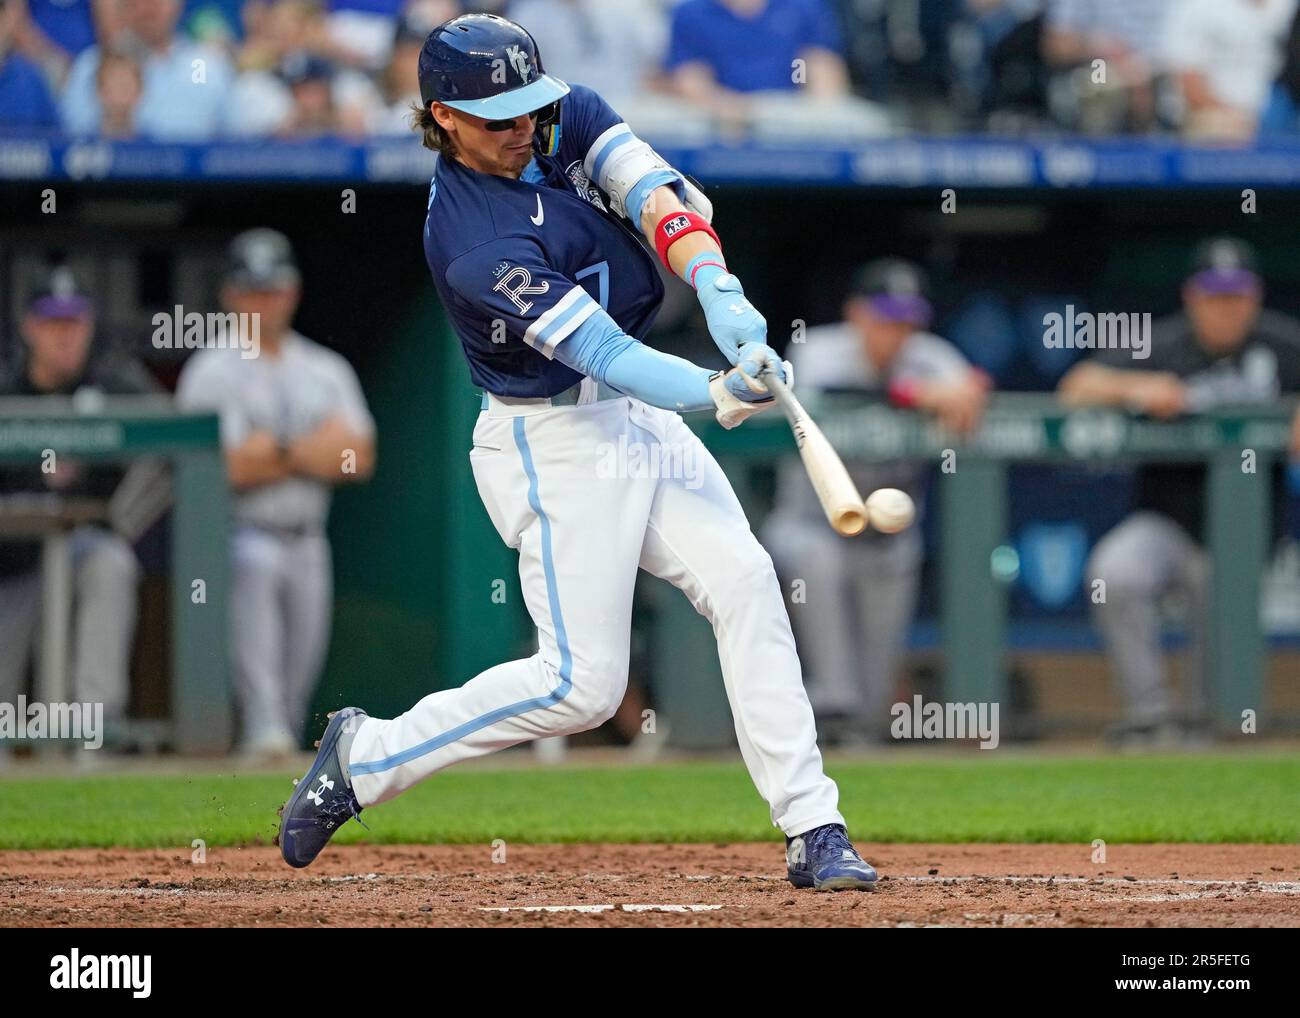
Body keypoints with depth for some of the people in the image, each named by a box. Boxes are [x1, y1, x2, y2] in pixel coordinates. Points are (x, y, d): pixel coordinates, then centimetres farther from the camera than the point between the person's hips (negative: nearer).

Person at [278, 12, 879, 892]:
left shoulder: (569, 117, -4)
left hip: (639, 417, 8)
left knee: (745, 582, -5)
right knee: (582, 683, -8)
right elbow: (601, 350, -32)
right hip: (552, 443, -8)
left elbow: (658, 196, -17)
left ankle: (813, 830, -4)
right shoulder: (473, 242, -26)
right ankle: (364, 759, 8)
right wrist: (714, 392, -46)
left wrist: (719, 292, -35)